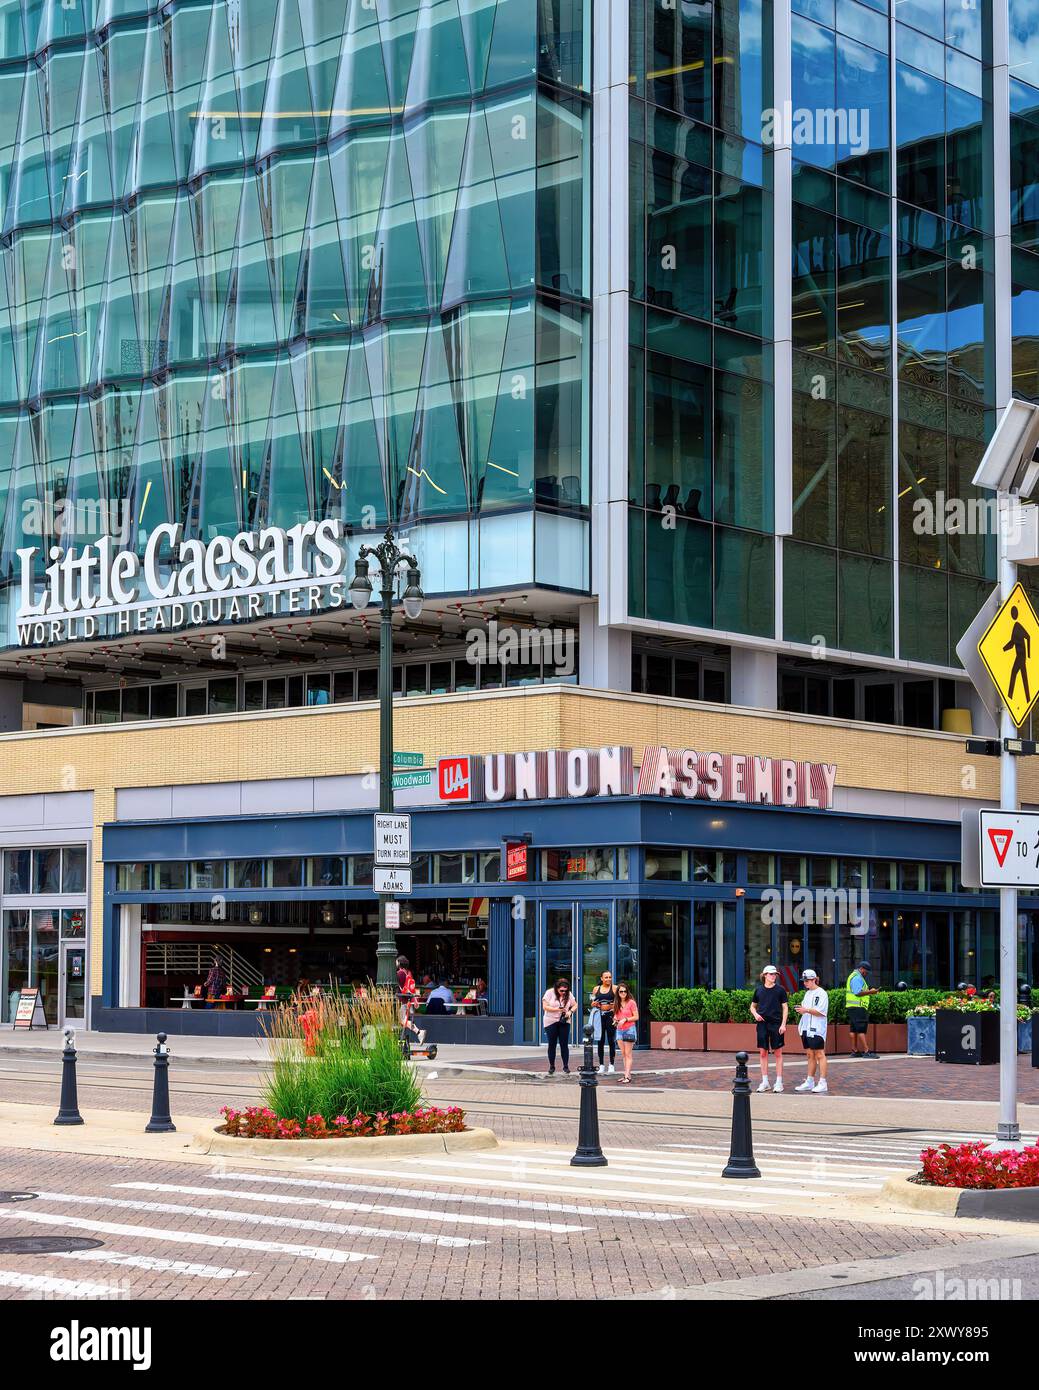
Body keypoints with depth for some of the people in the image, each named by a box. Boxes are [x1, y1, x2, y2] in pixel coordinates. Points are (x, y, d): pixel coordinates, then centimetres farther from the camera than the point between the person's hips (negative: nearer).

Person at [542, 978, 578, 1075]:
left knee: (564, 1044, -1)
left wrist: (570, 1011, -11)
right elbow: (545, 1007, -11)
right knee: (552, 1045, 4)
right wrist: (557, 1009, -20)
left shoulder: (568, 995, 1)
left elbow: (575, 1005, 9)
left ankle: (566, 1066, 6)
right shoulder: (550, 993, -8)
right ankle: (551, 1066, 14)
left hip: (564, 1022, 1)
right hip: (551, 1022, -1)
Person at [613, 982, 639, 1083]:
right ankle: (627, 1074, 10)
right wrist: (615, 1018, -1)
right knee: (623, 1054, 6)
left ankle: (627, 1076, -9)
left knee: (628, 1054, -6)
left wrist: (625, 1019, -16)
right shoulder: (617, 1003, 10)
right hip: (619, 1030, 6)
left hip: (629, 1029, -6)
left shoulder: (631, 1003, -7)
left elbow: (636, 1017, -7)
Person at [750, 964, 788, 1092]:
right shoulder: (759, 990, 7)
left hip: (776, 1024, -3)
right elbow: (752, 1006, 18)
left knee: (778, 1053, 1)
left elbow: (785, 1008, 2)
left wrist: (783, 1024, -7)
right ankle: (765, 1082, 12)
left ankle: (779, 1082, 6)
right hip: (762, 1023, 3)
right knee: (762, 1053, 4)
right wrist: (755, 1014, -4)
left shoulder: (780, 989, 0)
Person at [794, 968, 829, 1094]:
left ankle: (822, 1083, -6)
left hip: (817, 1030, -8)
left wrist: (806, 1010, -23)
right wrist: (800, 1009, 2)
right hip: (806, 1028, 8)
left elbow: (821, 1012, -15)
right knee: (810, 1055, 11)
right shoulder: (807, 993, 18)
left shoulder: (821, 993, -8)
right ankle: (810, 1082, 15)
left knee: (819, 1054, -6)